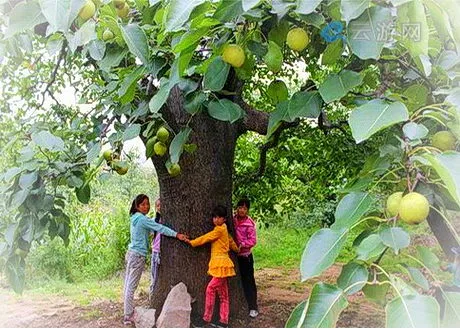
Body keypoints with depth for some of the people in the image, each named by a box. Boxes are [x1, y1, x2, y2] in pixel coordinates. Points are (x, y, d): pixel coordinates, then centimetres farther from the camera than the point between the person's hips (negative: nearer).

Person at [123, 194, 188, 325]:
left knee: (128, 286, 13)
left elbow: (152, 226, 15)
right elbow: (160, 228, -21)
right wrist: (177, 234, -23)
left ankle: (128, 314, 23)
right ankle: (128, 318, 0)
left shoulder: (136, 218, 12)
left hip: (131, 253, 10)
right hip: (138, 255, -10)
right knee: (131, 287, -5)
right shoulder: (142, 218, -16)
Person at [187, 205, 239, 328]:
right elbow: (231, 241, 29)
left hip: (221, 264, -10)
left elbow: (206, 238, -13)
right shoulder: (223, 229, 16)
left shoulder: (220, 230, -12)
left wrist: (191, 242, -8)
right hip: (220, 264, 10)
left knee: (210, 289, -9)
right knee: (223, 294, 9)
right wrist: (237, 249, 47)